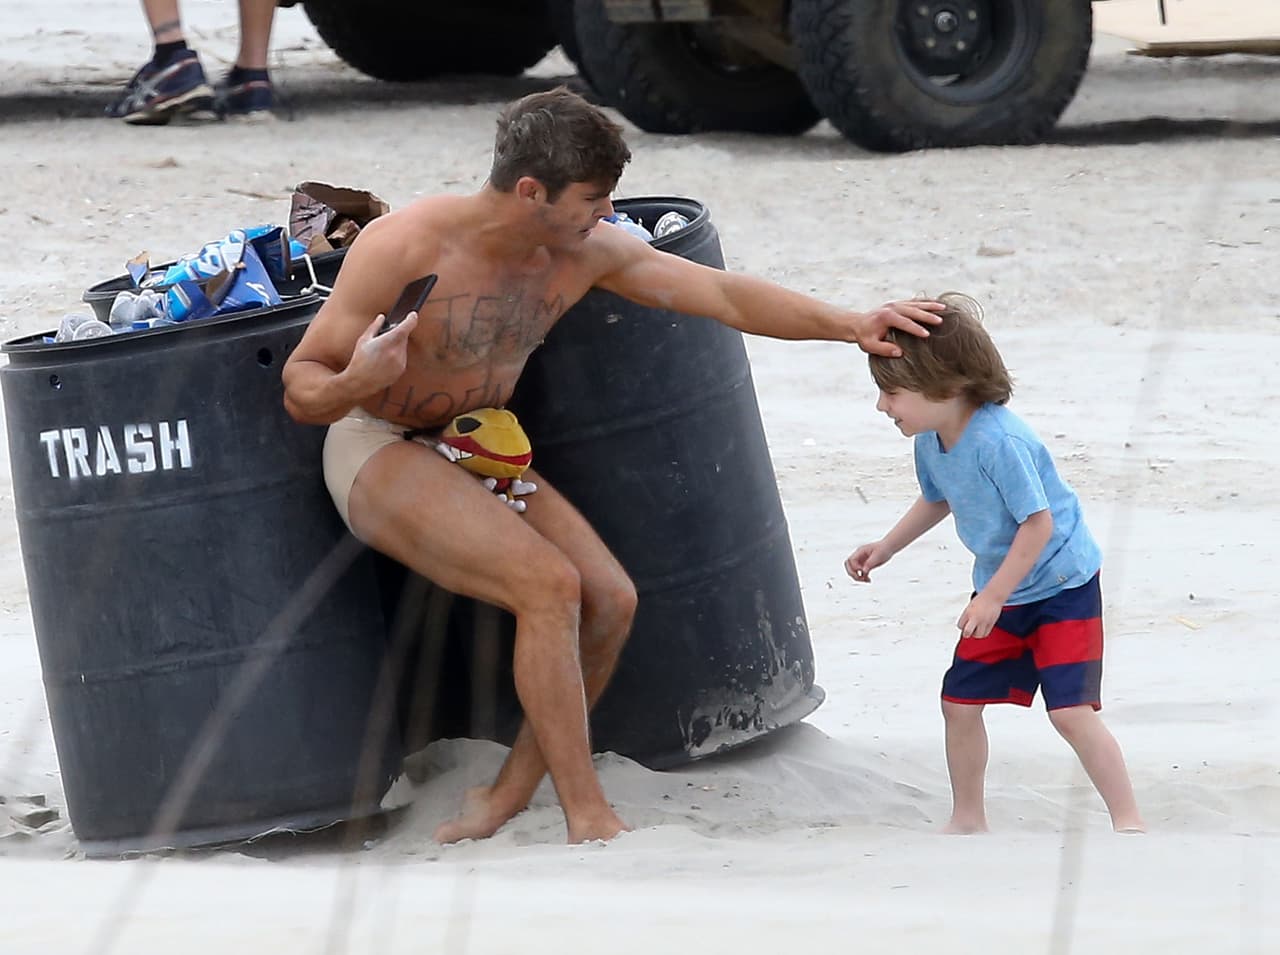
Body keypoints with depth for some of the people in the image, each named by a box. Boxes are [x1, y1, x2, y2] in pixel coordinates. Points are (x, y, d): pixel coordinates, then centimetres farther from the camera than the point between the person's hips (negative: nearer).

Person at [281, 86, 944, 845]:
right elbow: (301, 388, -20)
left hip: (477, 455, 7)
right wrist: (352, 385, -44)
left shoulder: (586, 251, -7)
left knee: (609, 600, -10)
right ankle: (590, 822, -21)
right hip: (380, 452, -7)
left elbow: (722, 294, -1)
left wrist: (851, 325, -10)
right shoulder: (405, 249, -26)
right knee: (549, 585, -26)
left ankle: (507, 798, 3)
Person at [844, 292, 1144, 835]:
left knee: (1070, 709, -15)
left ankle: (1128, 821, -5)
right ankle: (967, 820, 25)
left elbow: (1037, 523, -27)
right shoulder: (930, 441, -4)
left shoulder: (998, 441, -31)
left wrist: (994, 596, -25)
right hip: (999, 588, 9)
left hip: (1061, 583, -9)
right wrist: (885, 549, 14)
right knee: (960, 702, 9)